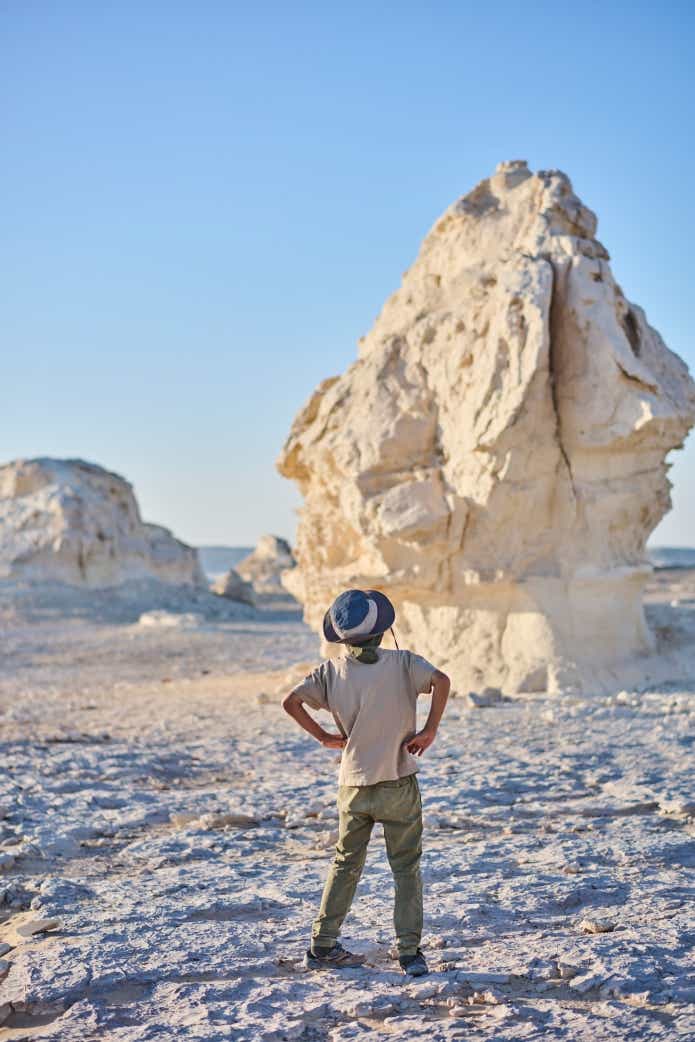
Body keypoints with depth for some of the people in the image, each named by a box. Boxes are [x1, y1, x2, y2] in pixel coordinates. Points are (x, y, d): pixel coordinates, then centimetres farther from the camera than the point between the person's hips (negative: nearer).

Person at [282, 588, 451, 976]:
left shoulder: (332, 671, -1)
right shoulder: (403, 663, -8)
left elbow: (291, 702, -5)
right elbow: (441, 680, -25)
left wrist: (324, 736, 4)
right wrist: (429, 731, -17)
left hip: (353, 785, 3)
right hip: (398, 784, -3)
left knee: (346, 865, 17)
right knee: (407, 869, 8)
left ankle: (323, 946, 22)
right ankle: (410, 952, 5)